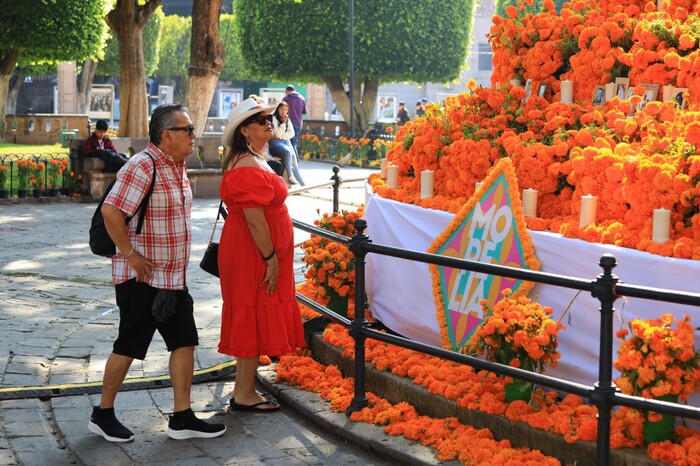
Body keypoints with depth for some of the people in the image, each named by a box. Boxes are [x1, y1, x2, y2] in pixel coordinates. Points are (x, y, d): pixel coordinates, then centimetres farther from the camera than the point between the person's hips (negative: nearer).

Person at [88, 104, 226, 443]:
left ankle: (182, 418, 15)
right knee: (128, 347, 1)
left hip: (174, 276, 9)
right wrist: (130, 255, -21)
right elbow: (111, 211, -26)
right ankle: (103, 415, 17)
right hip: (142, 277, -9)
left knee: (185, 342, 8)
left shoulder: (178, 166, 10)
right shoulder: (143, 167, -19)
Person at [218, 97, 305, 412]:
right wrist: (270, 258, -21)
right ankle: (245, 395, 3)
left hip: (246, 253, 11)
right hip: (253, 253, -11)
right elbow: (254, 218, -24)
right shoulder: (249, 167, -19)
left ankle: (242, 390, 22)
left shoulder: (252, 161, 15)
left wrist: (272, 255, 22)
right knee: (254, 318, -4)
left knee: (248, 321, 15)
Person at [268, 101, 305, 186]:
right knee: (288, 152, -32)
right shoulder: (274, 118, -5)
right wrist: (284, 123, -14)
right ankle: (290, 177, -23)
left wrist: (281, 136, -7)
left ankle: (302, 184, -19)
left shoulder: (288, 119, 15)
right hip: (275, 143, -6)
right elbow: (278, 134, -13)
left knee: (293, 156, -16)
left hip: (285, 142, 6)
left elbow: (291, 134, 7)